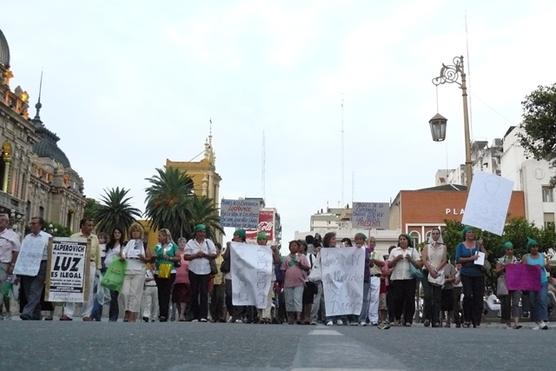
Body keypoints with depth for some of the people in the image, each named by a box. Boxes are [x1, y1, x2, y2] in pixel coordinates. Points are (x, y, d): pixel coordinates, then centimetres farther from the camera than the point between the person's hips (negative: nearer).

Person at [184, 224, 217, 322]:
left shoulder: (209, 242, 8)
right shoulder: (191, 243, 4)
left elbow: (214, 255, 3)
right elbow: (186, 256, -1)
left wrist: (205, 255, -11)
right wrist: (195, 255, -14)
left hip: (205, 271, 0)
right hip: (194, 271, 0)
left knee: (204, 293, -8)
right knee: (194, 293, 3)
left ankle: (203, 316, -11)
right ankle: (195, 316, 10)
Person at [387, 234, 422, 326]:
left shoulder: (413, 251, 14)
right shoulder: (394, 251, 16)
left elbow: (419, 265, 6)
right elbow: (389, 265, 9)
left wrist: (411, 259, -10)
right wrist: (396, 259, -6)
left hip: (410, 278, -1)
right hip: (397, 278, 1)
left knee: (409, 299, -5)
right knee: (396, 299, -5)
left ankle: (408, 320, 1)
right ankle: (397, 318, 13)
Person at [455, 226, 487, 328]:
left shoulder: (478, 244, 13)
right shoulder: (460, 245, 9)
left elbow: (485, 257, 4)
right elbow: (458, 259, -3)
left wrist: (481, 247, -5)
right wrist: (470, 259, -11)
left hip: (478, 273, 2)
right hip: (466, 274, -2)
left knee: (478, 297, -1)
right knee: (468, 295, -15)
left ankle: (476, 322, 7)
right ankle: (466, 319, -2)